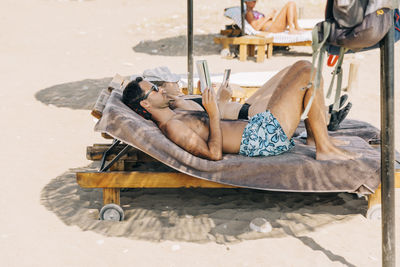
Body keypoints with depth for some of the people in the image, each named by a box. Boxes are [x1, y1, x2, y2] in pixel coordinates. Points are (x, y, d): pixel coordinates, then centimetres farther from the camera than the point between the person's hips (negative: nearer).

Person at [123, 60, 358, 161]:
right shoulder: (172, 127, -16)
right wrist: (214, 114, -24)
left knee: (301, 66, 14)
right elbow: (214, 153, -25)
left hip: (258, 125, 11)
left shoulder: (177, 116, 16)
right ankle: (325, 148, -8)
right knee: (309, 73, -12)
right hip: (263, 138, -11)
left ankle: (314, 136, 13)